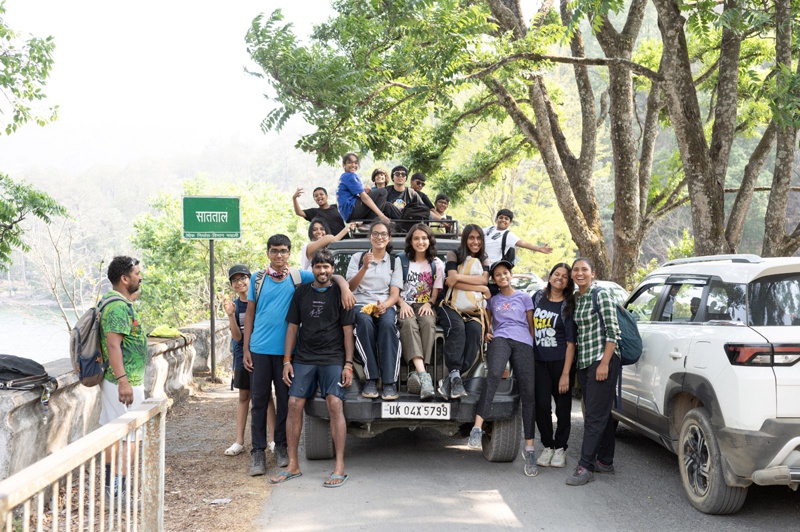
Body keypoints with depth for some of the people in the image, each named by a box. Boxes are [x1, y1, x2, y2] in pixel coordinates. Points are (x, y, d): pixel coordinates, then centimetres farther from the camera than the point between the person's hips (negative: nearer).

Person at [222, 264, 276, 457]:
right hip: (243, 356, 3)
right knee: (243, 397, 10)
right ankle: (239, 441, 13)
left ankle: (272, 439, 5)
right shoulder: (234, 305, 2)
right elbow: (237, 337, -7)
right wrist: (231, 315, -20)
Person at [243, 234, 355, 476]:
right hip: (260, 349, 0)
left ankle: (281, 446, 21)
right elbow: (250, 315, 9)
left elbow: (333, 276, 2)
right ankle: (258, 451, 10)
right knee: (259, 400, 3)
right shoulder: (257, 279, 7)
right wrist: (246, 349, 4)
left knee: (285, 400, 7)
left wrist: (344, 288, -21)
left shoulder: (299, 277, 4)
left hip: (286, 349, 0)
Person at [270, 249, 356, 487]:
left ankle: (340, 467, -12)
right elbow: (293, 327, 12)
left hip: (333, 358, -3)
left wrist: (348, 364, -5)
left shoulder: (339, 293, 3)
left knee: (335, 404, -15)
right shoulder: (301, 292, 11)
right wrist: (287, 360, 5)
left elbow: (347, 330, 1)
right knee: (294, 404, -5)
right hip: (303, 358, 3)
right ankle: (293, 465, 4)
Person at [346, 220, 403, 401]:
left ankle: (389, 382, -40)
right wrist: (364, 267, -10)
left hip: (385, 306, 0)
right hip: (361, 305, 0)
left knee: (388, 324, -36)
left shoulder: (395, 261, 16)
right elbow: (351, 287, 5)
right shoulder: (357, 258, 16)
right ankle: (371, 379, -36)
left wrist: (384, 306, -16)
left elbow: (395, 294, 7)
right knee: (365, 322, -37)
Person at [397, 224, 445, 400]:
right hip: (405, 306, -1)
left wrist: (429, 304, -8)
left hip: (425, 306, 1)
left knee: (428, 322, -36)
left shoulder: (436, 264, 14)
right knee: (409, 323, -37)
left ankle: (417, 374, -48)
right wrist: (402, 304, -12)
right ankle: (423, 375, -57)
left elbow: (436, 292, 12)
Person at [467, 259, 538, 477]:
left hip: (523, 342, 0)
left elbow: (531, 325, 20)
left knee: (528, 392, -10)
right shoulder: (492, 300, 25)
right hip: (500, 339, 0)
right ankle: (477, 427, -42)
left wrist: (535, 346, 9)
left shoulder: (524, 297, 22)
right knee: (494, 375, -33)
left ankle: (529, 448, -8)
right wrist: (486, 333, 12)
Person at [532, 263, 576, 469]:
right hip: (539, 361, 2)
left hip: (560, 362, -2)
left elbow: (571, 342, -8)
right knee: (541, 405, -2)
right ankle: (547, 446, 14)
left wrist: (566, 373, -14)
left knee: (563, 407, 5)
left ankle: (560, 448, 18)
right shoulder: (538, 297, 6)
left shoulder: (568, 306, -4)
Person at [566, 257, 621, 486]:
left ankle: (586, 467, -9)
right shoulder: (576, 299, 14)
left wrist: (604, 363, -18)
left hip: (602, 361, -8)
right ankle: (605, 461, 20)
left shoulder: (601, 295, -9)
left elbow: (613, 332, -13)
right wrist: (575, 367, 15)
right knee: (602, 413, 13)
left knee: (595, 415, -8)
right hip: (584, 363, 8)